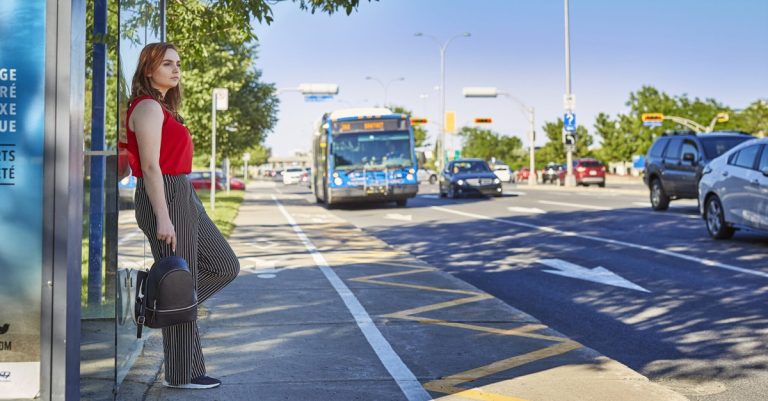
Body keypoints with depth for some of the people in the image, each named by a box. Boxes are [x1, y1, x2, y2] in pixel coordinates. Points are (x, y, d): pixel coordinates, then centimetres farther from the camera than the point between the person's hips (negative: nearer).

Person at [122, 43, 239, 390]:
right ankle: (182, 374, 7)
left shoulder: (162, 108, 18)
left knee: (224, 266, 12)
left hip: (183, 196, 10)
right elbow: (150, 166, -19)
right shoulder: (148, 107, -12)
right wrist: (162, 218, -23)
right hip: (166, 197, -10)